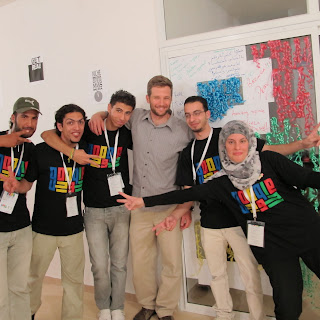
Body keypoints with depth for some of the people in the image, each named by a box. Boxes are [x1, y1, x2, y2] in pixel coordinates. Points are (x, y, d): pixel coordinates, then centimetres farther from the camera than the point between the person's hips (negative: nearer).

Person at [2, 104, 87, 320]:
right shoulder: (42, 151, -11)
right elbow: (27, 183, -3)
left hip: (74, 229, 2)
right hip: (43, 229, -1)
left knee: (74, 279, 11)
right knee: (34, 276, 16)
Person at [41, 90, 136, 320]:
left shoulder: (126, 135, 1)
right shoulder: (90, 130, -5)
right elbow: (47, 134, -9)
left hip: (121, 208, 2)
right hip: (94, 210, -1)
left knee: (119, 264, 9)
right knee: (99, 266, 4)